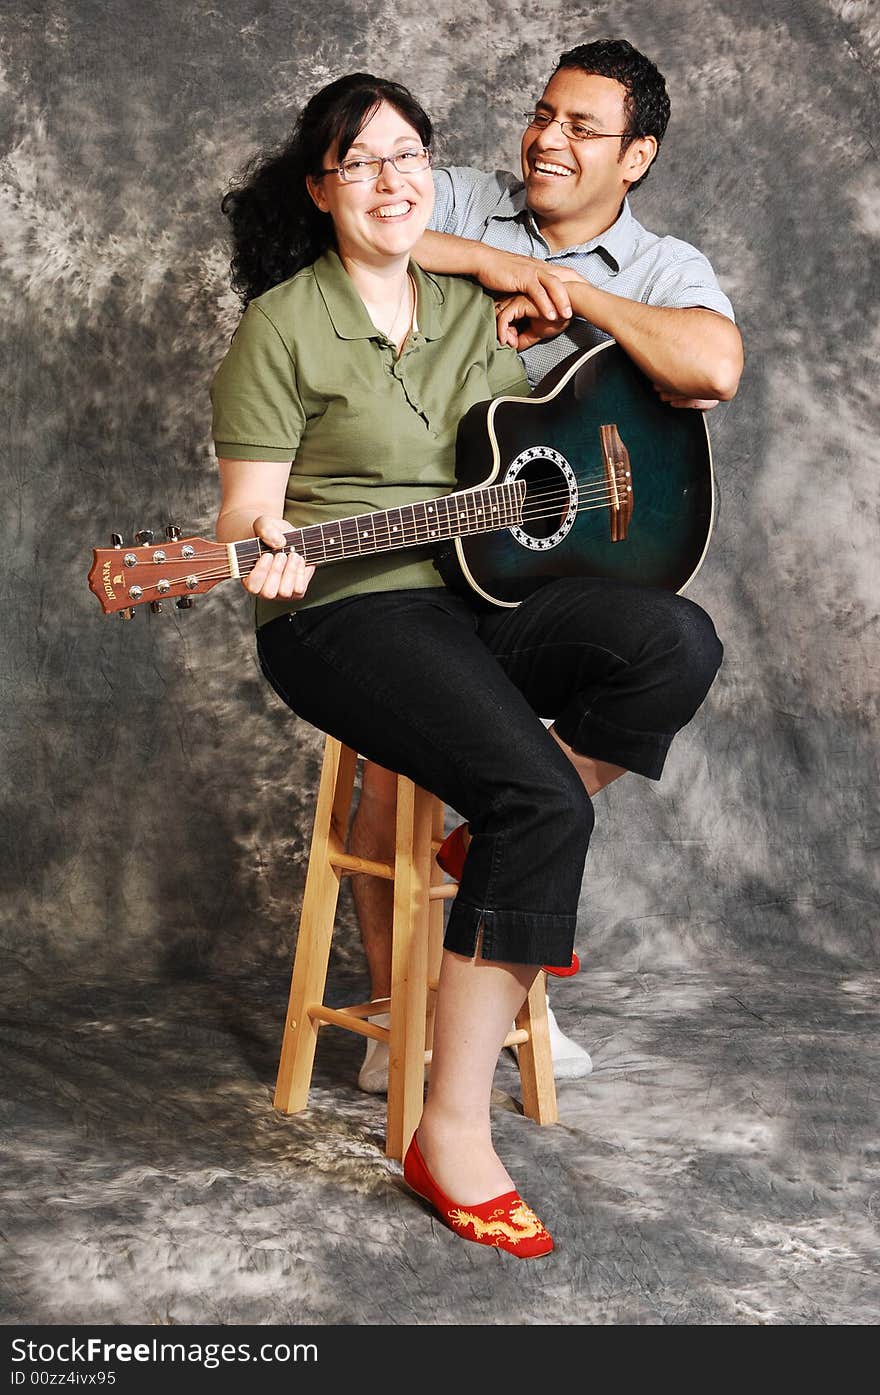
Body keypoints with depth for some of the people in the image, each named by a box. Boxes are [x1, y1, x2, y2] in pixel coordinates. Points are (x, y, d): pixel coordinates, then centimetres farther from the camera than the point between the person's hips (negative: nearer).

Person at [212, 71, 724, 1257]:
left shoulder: (471, 307, 15)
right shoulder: (286, 324, -2)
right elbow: (250, 511, -5)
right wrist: (264, 565, -27)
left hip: (483, 587, 6)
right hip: (348, 612, -6)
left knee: (679, 644, -22)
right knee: (541, 798, -28)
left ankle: (518, 882, -1)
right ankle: (451, 1135, -18)